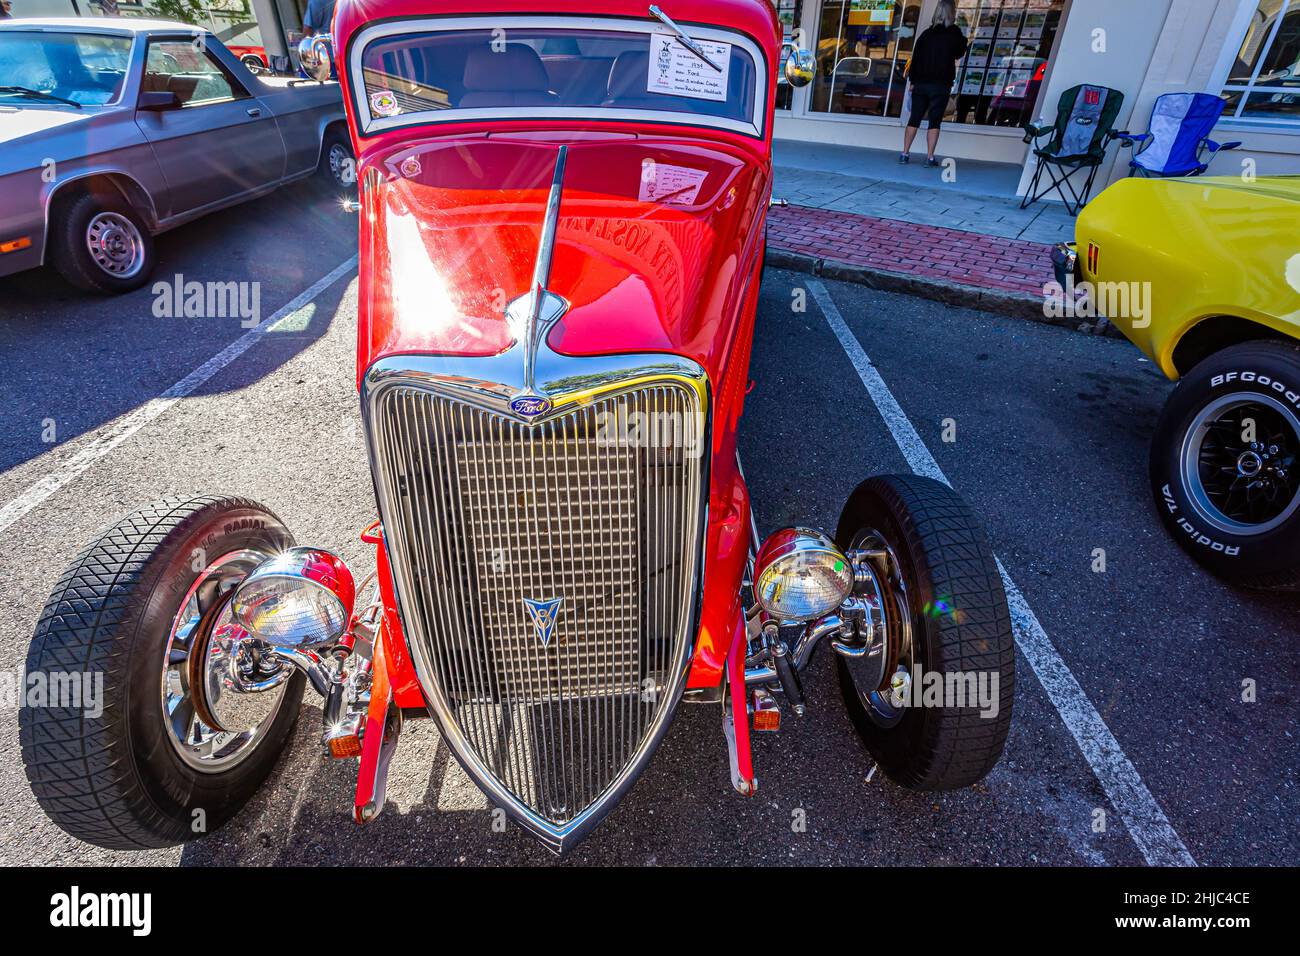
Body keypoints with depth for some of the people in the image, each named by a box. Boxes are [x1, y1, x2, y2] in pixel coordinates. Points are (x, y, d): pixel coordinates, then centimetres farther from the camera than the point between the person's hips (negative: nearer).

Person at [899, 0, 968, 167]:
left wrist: (913, 80, 9)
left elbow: (915, 58, 6)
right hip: (941, 85, -3)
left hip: (920, 83, 3)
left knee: (914, 119, 7)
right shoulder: (954, 33, -3)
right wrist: (964, 39, 22)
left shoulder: (926, 33, 8)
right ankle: (930, 157, -9)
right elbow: (958, 54, 8)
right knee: (934, 121, -3)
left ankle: (905, 153, 3)